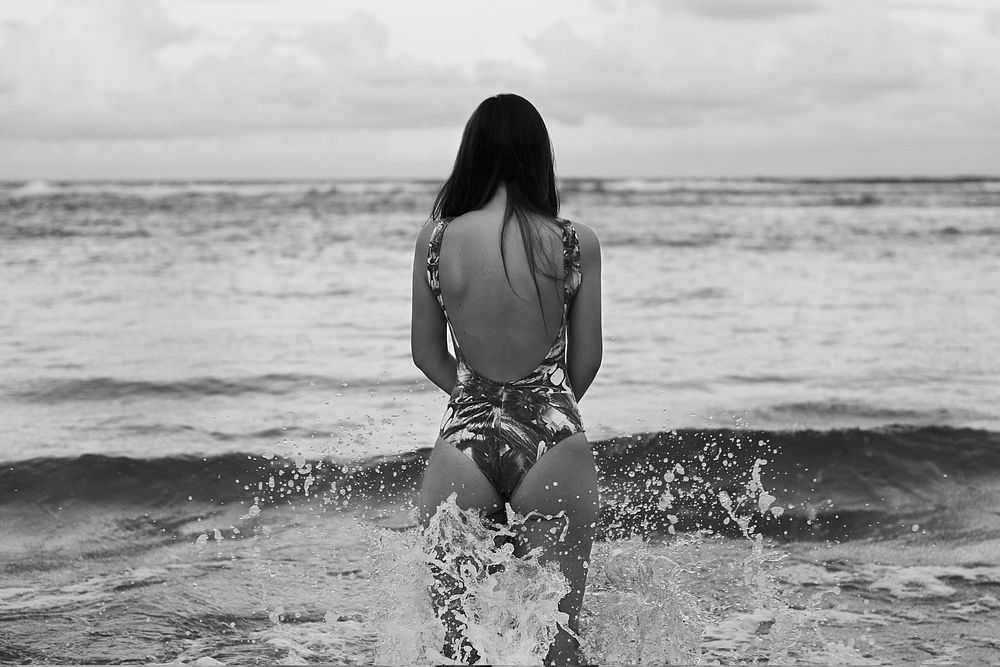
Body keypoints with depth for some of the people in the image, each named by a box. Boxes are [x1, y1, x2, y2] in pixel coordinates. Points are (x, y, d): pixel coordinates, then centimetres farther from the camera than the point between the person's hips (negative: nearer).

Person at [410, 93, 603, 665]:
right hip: (555, 448, -1)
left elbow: (427, 354, 9)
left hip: (463, 443, 1)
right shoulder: (577, 244, -5)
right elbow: (586, 359, 5)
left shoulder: (435, 239, -2)